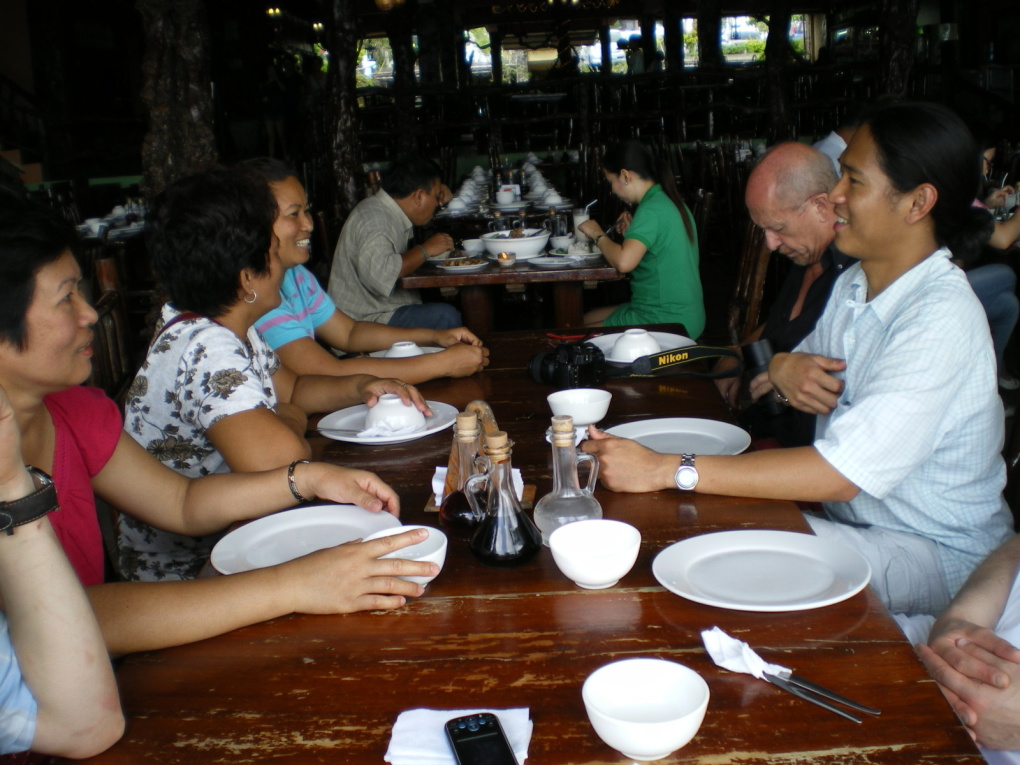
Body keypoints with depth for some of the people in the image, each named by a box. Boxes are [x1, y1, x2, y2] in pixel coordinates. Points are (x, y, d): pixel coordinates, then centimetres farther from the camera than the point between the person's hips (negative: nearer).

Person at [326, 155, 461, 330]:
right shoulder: (374, 219, -19)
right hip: (366, 320, -11)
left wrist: (440, 196, 17)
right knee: (445, 317, -26)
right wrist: (425, 250, -21)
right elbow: (378, 275, -36)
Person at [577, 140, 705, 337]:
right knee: (587, 319, 24)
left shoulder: (651, 209, -19)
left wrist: (598, 235, -15)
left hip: (666, 323, -10)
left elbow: (624, 262, -32)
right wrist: (633, 233, 8)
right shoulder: (670, 201, 11)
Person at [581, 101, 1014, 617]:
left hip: (934, 552, -7)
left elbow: (844, 470, -32)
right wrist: (783, 369, -11)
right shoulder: (854, 284, 5)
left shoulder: (942, 316, -24)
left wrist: (665, 470, -34)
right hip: (850, 514, 7)